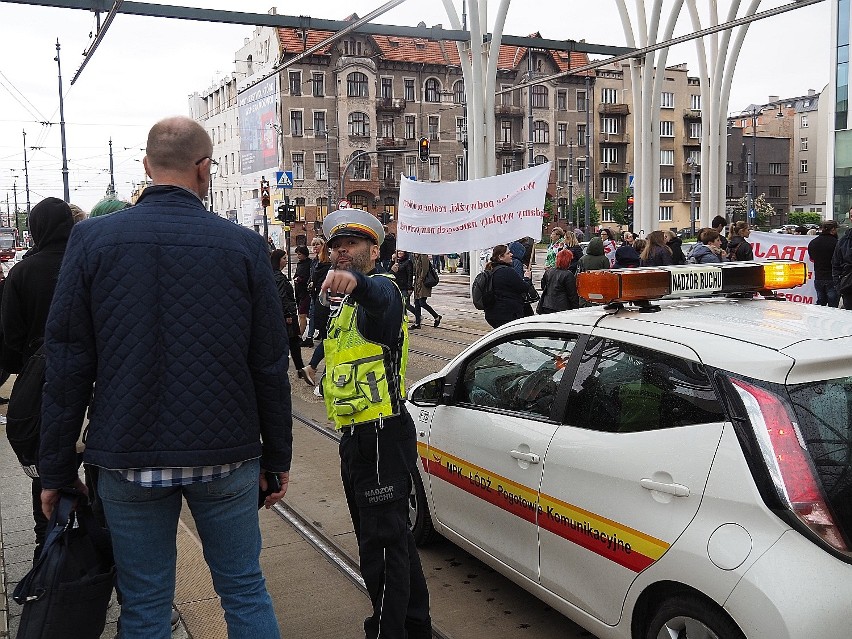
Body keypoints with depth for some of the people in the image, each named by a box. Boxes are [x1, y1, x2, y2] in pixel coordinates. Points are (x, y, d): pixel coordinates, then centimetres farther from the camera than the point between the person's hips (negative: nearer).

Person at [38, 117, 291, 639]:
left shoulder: (93, 239, -3)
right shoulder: (245, 246, -3)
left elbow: (67, 365, -4)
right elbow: (270, 365, -1)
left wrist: (57, 468, 4)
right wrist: (277, 458, 8)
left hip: (129, 458, 0)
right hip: (228, 456, 0)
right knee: (245, 591, 15)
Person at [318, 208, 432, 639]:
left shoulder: (380, 289, -14)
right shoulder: (346, 305, 19)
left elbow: (379, 295, -40)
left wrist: (354, 280, -59)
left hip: (382, 437, -11)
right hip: (355, 437, 11)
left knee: (381, 545, -6)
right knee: (392, 537, 20)